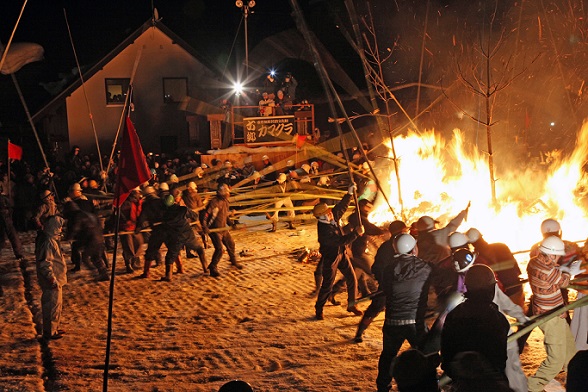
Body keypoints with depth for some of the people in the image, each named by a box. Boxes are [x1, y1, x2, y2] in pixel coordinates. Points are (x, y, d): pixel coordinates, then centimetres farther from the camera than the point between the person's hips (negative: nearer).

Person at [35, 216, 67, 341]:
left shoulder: (51, 239, 9)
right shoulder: (48, 242, -23)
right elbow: (45, 264, -26)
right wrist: (53, 279, -23)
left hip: (55, 279, 10)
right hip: (52, 282, -10)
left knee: (56, 305, 20)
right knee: (53, 306, 0)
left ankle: (54, 329, 33)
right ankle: (49, 333, 10)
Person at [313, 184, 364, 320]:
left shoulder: (333, 216, -8)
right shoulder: (323, 231, -31)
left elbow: (342, 206, 7)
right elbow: (341, 241, -33)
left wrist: (350, 193, -5)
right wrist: (356, 233, -29)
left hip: (342, 253, 8)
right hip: (331, 257, -8)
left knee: (352, 279, 9)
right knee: (327, 285, 0)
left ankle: (351, 305, 25)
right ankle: (318, 310, 17)